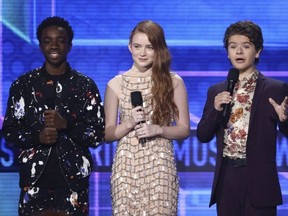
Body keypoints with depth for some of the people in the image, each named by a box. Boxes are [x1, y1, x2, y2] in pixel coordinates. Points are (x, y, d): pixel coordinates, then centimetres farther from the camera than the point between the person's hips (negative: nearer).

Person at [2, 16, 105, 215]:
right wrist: (37, 137, -12)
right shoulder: (23, 84, 6)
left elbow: (98, 135, 1)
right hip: (35, 180, 0)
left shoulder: (85, 86, 4)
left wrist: (66, 125, -15)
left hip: (73, 181, 0)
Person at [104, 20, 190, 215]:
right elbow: (107, 134, 6)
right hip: (126, 166, 1)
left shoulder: (173, 82, 3)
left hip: (160, 166, -1)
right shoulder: (116, 84, 5)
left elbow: (184, 129, 5)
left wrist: (158, 129, -11)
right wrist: (129, 123, -11)